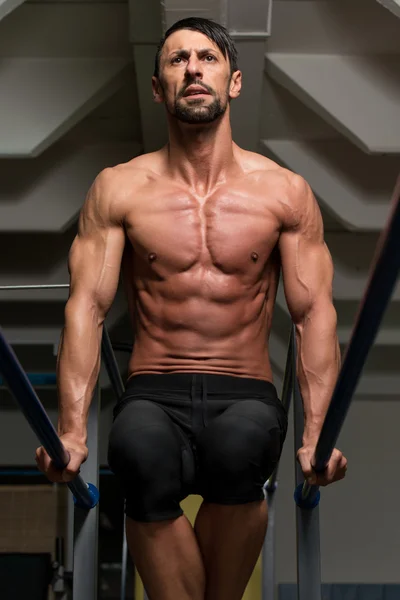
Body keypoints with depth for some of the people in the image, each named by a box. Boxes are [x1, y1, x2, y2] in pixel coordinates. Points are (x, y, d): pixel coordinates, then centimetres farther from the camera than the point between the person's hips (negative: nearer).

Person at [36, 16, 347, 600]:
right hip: (153, 395, 0)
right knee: (141, 455, -36)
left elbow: (314, 312, 0)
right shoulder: (118, 189, 6)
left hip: (246, 395, 0)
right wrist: (72, 428, -14)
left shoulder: (285, 191, 6)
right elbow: (87, 307, -1)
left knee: (240, 443, -36)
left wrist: (318, 431, -14)